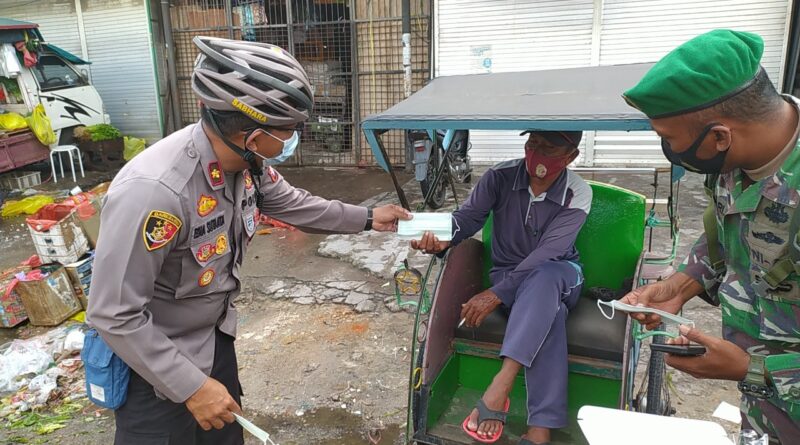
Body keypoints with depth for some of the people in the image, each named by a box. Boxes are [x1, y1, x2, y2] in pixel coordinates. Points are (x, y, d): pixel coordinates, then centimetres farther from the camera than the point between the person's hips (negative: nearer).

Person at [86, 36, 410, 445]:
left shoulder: (243, 160, -13)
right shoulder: (155, 189, -36)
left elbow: (289, 202, 9)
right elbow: (115, 315, -29)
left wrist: (366, 219, 11)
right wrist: (192, 386, -25)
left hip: (214, 337, 7)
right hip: (151, 356, -7)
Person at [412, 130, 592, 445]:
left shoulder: (578, 194, -16)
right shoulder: (500, 176, -10)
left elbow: (547, 254, -25)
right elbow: (469, 215, -16)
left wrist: (495, 295, -34)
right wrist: (443, 238, -42)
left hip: (559, 277, -1)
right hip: (508, 275, 1)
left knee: (544, 278, -39)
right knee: (548, 310, -35)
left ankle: (499, 388, -45)